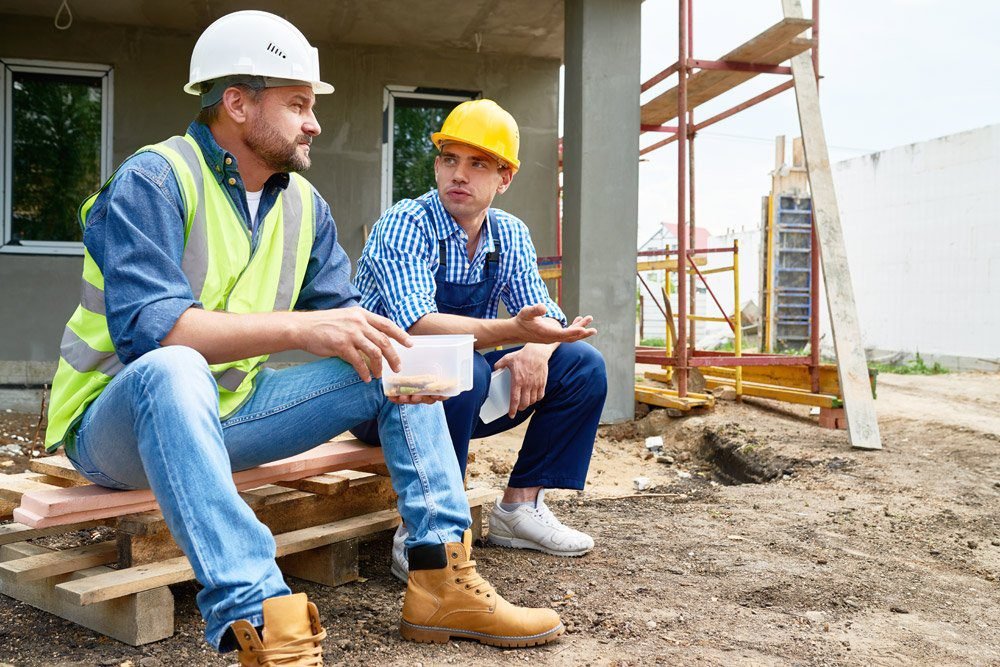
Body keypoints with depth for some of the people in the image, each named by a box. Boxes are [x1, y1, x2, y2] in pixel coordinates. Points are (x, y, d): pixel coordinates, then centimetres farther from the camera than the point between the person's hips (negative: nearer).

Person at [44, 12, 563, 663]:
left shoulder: (303, 203, 6)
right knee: (172, 369, -40)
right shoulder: (154, 181, -16)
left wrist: (393, 356, -20)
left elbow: (343, 312, 3)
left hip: (229, 414, 7)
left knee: (395, 364, -3)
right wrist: (301, 326, -37)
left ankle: (443, 581, -11)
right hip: (119, 417, -6)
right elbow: (146, 327, -29)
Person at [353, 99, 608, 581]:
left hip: (464, 395, 7)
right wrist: (512, 331, -47)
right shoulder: (405, 226, -18)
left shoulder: (511, 235, 2)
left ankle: (520, 506, 0)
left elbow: (544, 315, 2)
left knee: (583, 365, -6)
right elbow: (416, 324, -33)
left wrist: (537, 349, -23)